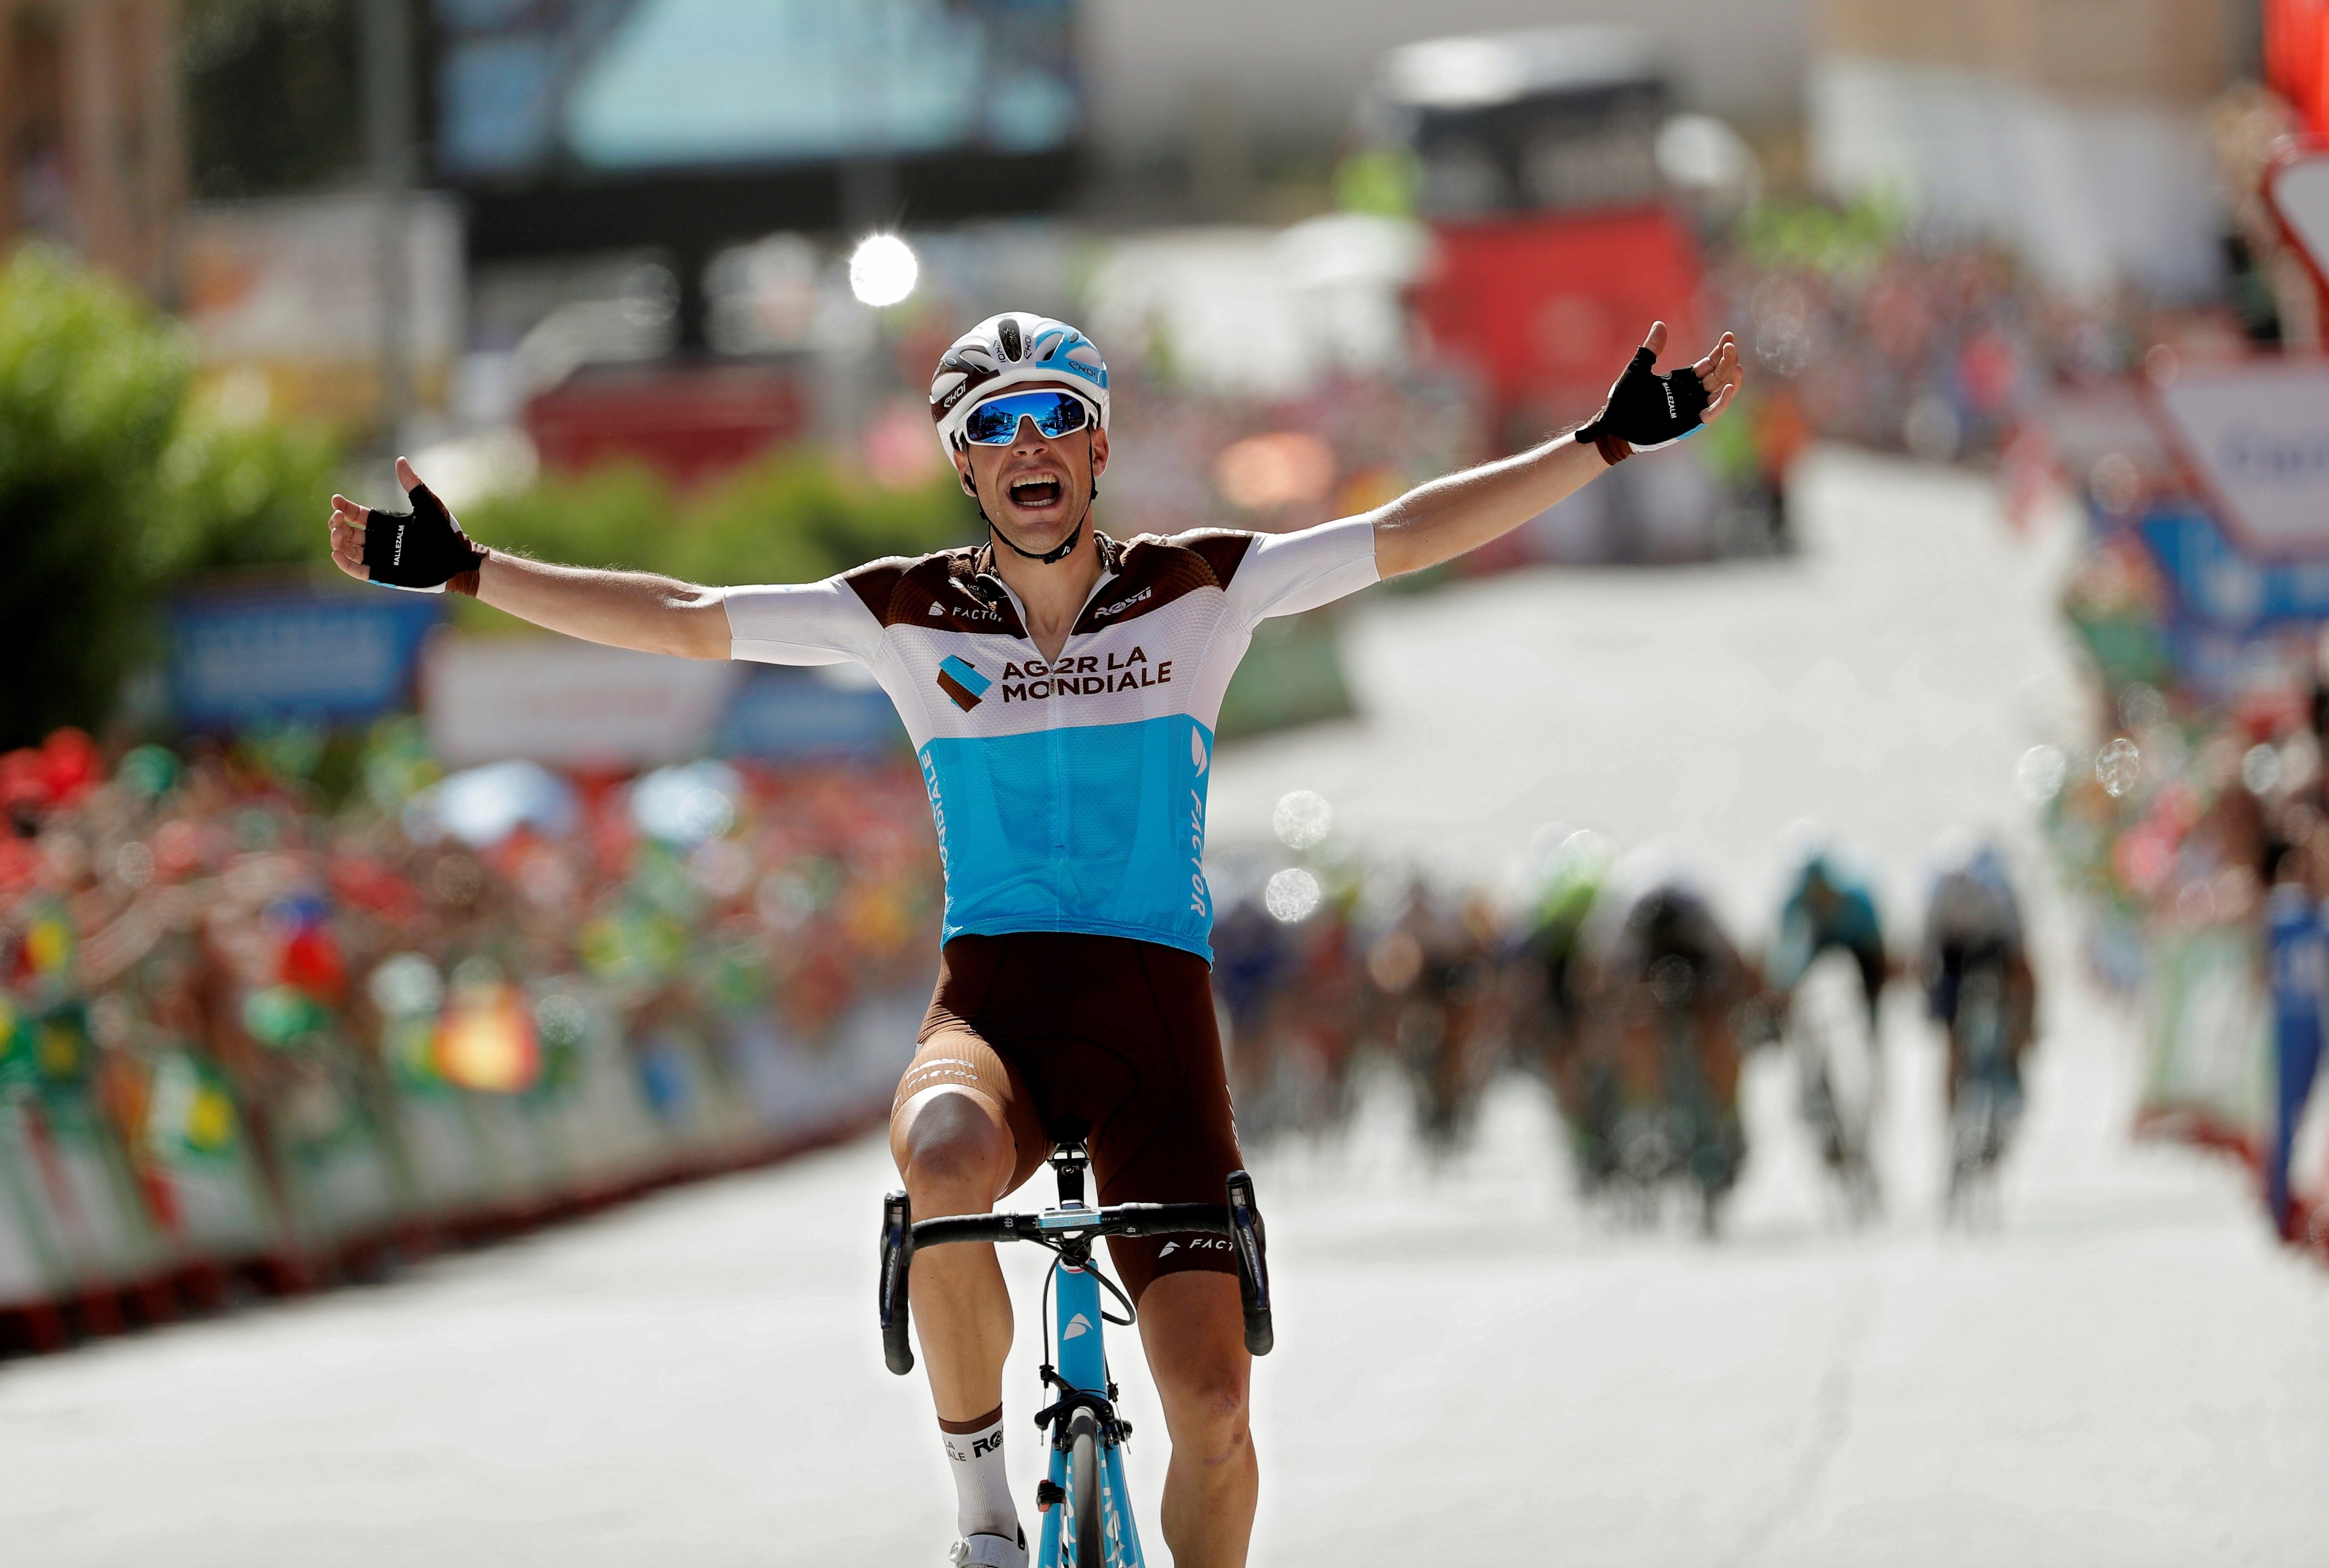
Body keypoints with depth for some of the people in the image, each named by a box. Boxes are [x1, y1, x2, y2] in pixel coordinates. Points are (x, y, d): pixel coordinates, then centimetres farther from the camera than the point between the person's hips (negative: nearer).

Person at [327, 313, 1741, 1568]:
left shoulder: (1201, 591, 4)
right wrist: (464, 570, 0)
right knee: (947, 1162, -38)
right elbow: (679, 621, 5)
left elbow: (1413, 534, 3)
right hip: (991, 1007, 0)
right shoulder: (910, 616, 5)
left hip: (1156, 1011, 1)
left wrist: (1614, 440, -4)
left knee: (1212, 1411, -9)